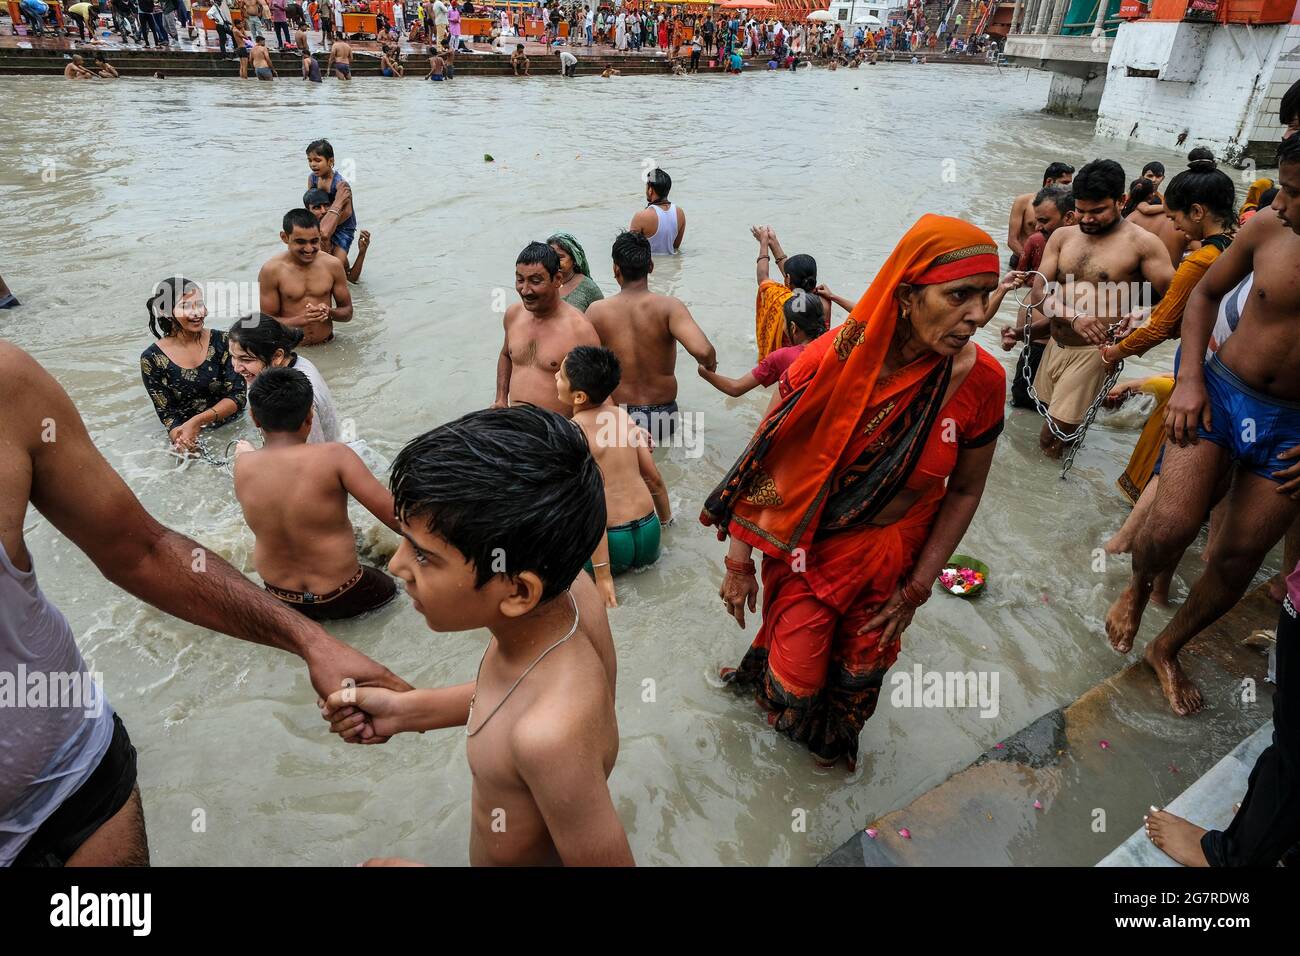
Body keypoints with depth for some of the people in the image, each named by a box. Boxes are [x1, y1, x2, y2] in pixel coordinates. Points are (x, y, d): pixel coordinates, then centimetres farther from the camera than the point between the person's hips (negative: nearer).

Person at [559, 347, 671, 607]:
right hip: (649, 535, 6)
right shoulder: (622, 415, 1)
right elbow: (654, 479, 7)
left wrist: (602, 575, -18)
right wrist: (666, 521, 26)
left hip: (611, 541, -6)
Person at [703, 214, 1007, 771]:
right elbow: (764, 460, -14)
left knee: (862, 671, 21)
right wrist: (738, 562, -9)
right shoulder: (828, 361, -25)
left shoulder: (981, 380, -19)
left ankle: (836, 736, 58)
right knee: (798, 680, 10)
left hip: (891, 553, 2)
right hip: (808, 546, -2)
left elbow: (965, 490, -5)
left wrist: (917, 587, -3)